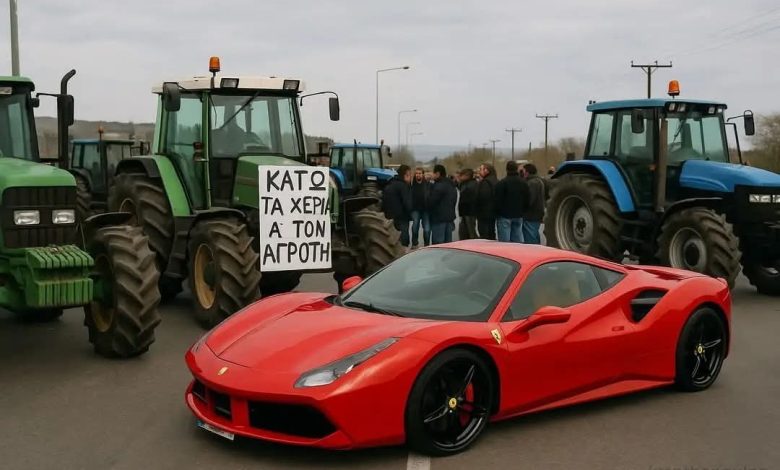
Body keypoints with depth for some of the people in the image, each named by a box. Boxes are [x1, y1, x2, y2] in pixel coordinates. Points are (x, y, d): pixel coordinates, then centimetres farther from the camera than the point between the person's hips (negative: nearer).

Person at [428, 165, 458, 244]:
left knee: (437, 242, -8)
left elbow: (431, 201, -18)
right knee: (448, 242, 13)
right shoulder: (452, 185, 16)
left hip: (439, 218, -10)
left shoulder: (439, 186, -17)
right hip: (450, 216, 10)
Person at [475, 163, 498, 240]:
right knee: (491, 235, 17)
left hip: (485, 214, -9)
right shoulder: (496, 181, 12)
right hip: (493, 213, 9)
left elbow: (480, 198, -20)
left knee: (484, 235, -7)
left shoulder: (485, 182, -17)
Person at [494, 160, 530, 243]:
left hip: (505, 215, -6)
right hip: (519, 215, 6)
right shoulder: (524, 183, 8)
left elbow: (498, 200, -12)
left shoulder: (502, 183, -12)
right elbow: (527, 201, 11)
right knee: (518, 241, 9)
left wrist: (498, 212, 1)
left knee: (504, 242, -5)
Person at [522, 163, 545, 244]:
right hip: (538, 215, 10)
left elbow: (529, 199, -23)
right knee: (536, 240, 18)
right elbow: (545, 197, 22)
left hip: (530, 217, -10)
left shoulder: (532, 183, -17)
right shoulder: (540, 181, 15)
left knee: (529, 241, -9)